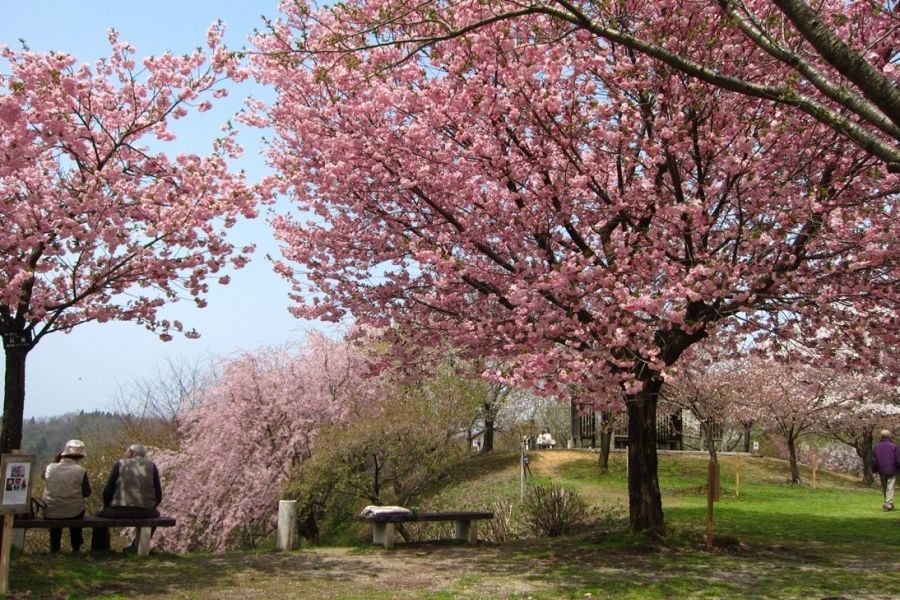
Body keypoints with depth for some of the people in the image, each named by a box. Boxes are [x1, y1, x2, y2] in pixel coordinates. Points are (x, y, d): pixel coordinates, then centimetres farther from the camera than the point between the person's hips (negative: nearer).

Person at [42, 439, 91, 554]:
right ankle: (76, 547, 39)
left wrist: (56, 458, 15)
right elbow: (87, 493, -5)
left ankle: (54, 547, 45)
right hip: (73, 514, -2)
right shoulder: (81, 471, -13)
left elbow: (44, 475, 19)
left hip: (50, 514, 2)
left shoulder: (50, 467, -6)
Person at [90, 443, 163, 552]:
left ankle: (100, 551, 31)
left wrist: (107, 507, 18)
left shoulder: (120, 464, 5)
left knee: (99, 515, 31)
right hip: (145, 512, 1)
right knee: (155, 514, 37)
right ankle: (136, 548, 40)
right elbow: (158, 494, 6)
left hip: (120, 511, -1)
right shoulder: (151, 465, 9)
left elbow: (107, 491, 0)